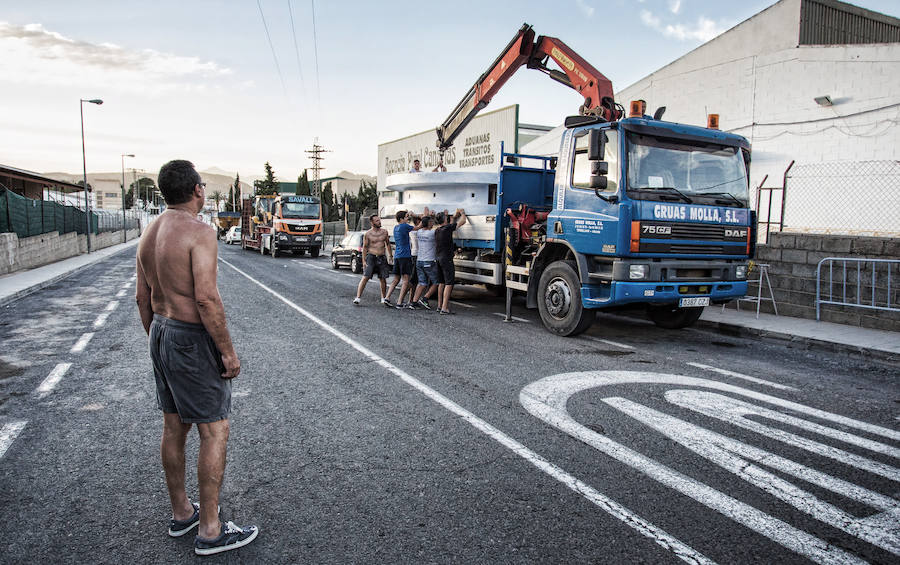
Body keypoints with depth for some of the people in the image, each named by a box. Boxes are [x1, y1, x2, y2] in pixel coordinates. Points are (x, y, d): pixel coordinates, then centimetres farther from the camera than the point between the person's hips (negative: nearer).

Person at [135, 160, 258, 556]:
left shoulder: (150, 234, 9)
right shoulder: (200, 232, -18)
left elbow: (143, 297, 13)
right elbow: (206, 299, -25)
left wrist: (156, 340, 22)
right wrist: (228, 350, -18)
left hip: (161, 334, 9)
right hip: (193, 339, -9)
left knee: (174, 428, 18)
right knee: (215, 431, 1)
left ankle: (181, 513, 33)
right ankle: (210, 531, 10)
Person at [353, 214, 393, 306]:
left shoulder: (384, 232, 6)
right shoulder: (368, 234, -3)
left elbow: (388, 244, 17)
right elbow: (365, 248, 0)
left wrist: (389, 256, 10)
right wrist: (363, 261, -5)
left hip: (382, 258, 3)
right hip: (371, 257, -3)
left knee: (383, 279, 7)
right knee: (365, 278, -10)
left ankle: (384, 299, 20)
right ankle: (358, 297, -9)